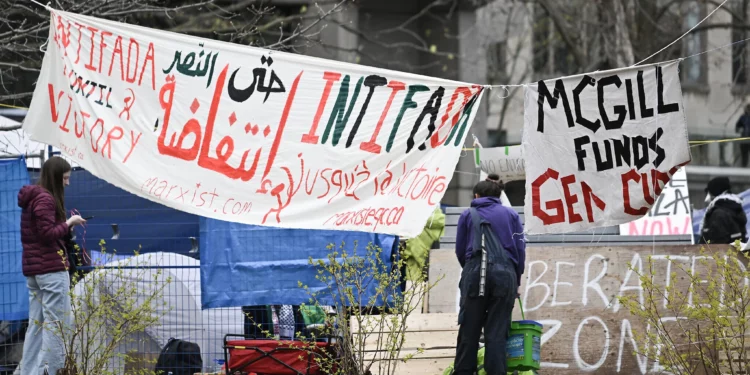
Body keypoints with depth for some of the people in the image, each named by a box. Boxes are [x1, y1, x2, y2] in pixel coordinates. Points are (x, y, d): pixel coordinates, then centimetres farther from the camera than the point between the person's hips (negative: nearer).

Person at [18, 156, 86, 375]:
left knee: (36, 323, 11)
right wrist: (69, 223, -8)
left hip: (32, 267, 10)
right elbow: (48, 234, -19)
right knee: (56, 322, -7)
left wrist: (65, 226, 8)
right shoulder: (45, 199, -14)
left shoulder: (30, 197, 16)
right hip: (51, 267, -10)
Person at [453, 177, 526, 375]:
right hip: (505, 274, 1)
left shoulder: (468, 215, 14)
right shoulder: (511, 215, 16)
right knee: (497, 332, 0)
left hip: (475, 272, 0)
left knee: (469, 330, 2)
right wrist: (517, 281, 18)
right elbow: (520, 249, 11)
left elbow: (460, 250, 14)